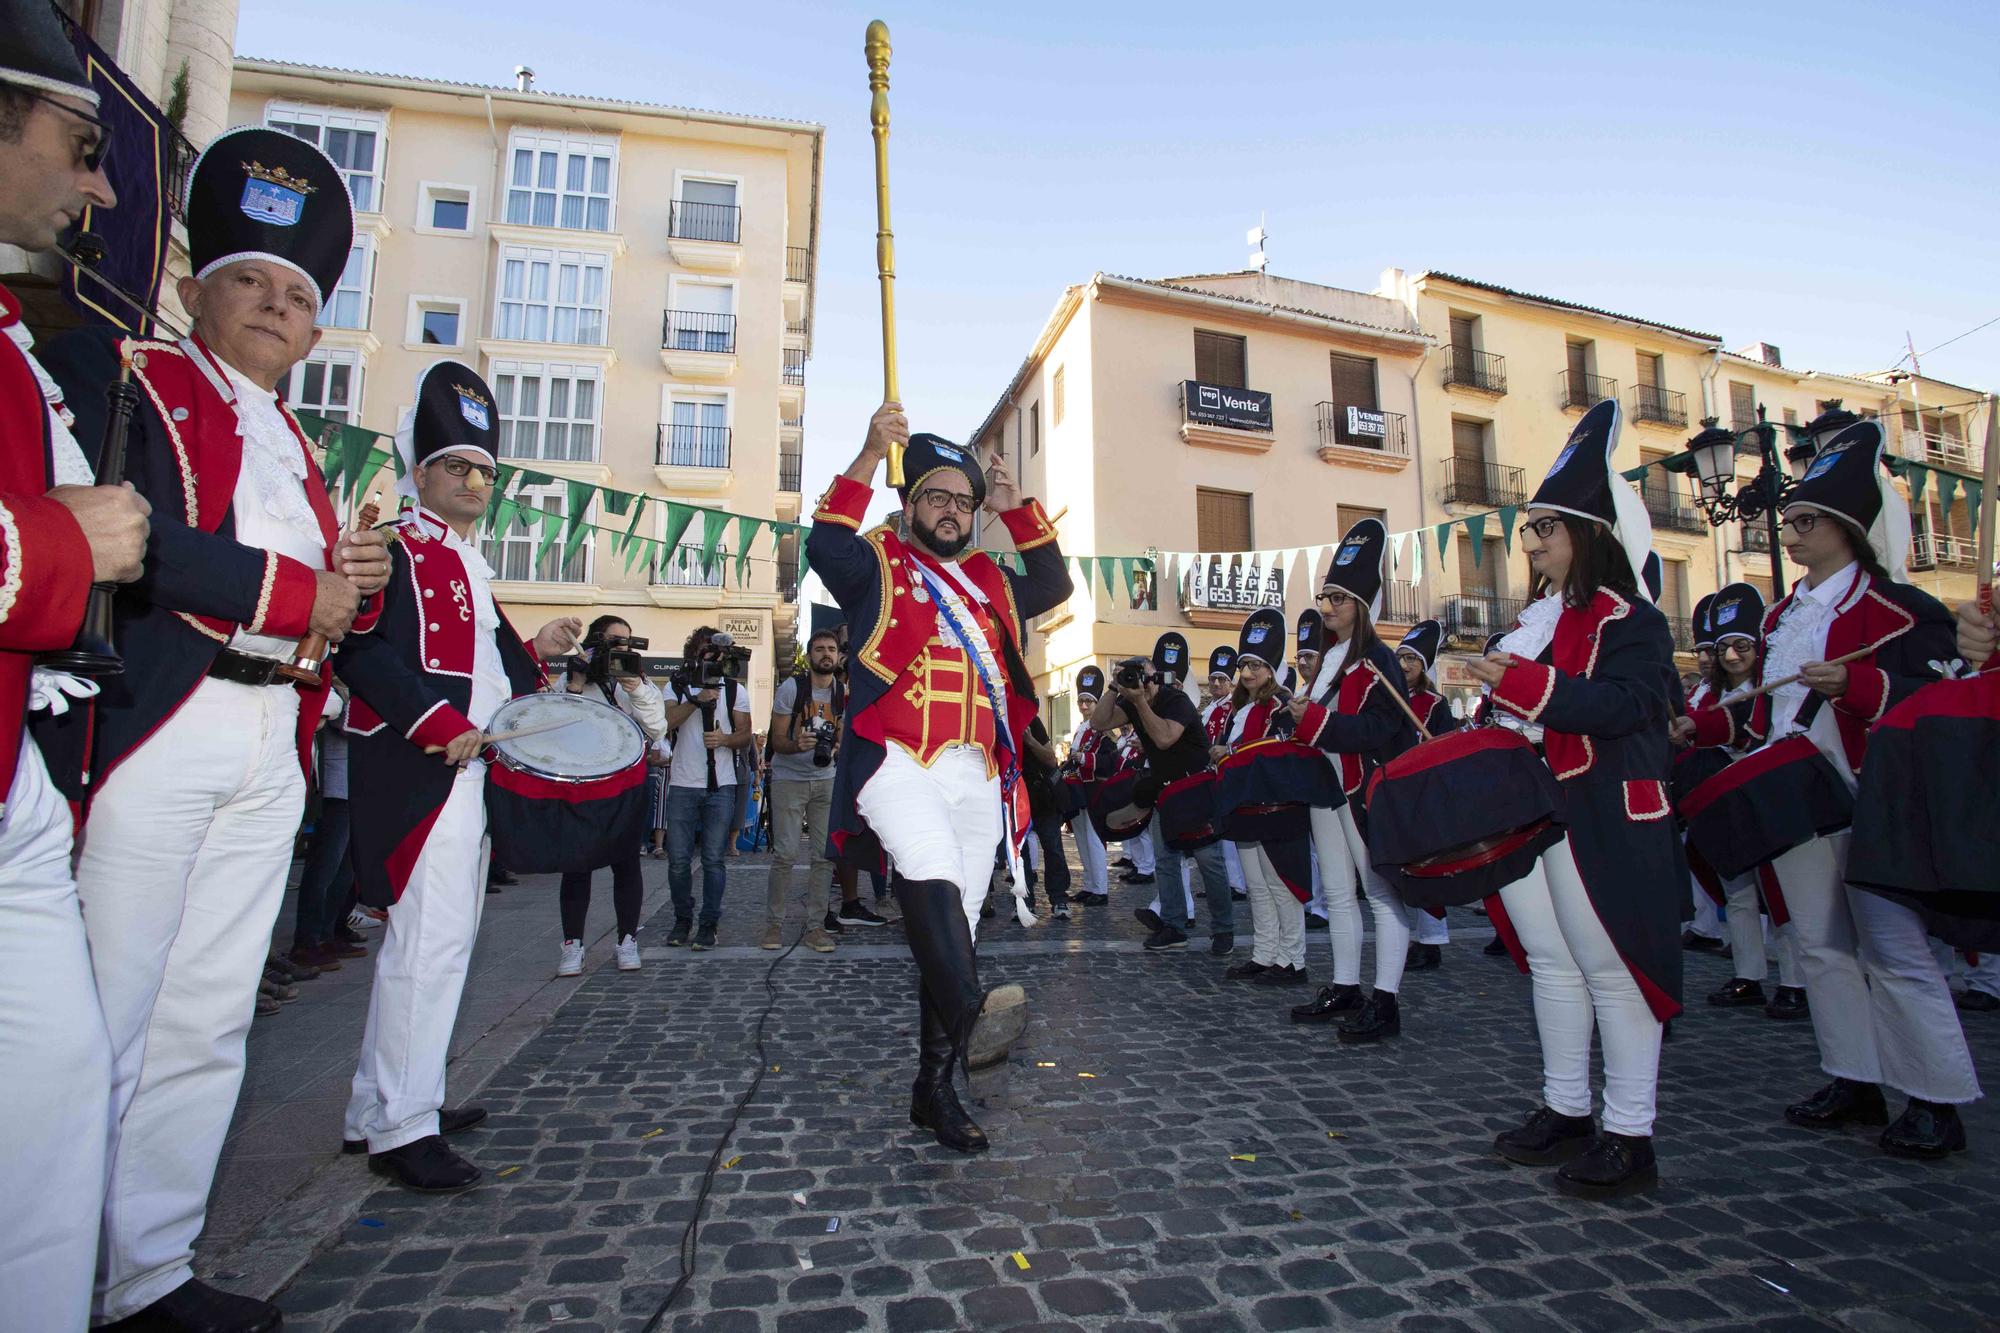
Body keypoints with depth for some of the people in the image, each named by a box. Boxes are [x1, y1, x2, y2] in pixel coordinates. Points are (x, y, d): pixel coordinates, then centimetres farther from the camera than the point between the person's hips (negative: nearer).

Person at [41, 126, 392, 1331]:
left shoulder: (295, 446, 24)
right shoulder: (120, 376, 3)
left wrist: (352, 584, 0)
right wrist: (291, 590, -10)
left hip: (269, 752, 7)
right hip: (150, 734, -6)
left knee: (209, 1025, 11)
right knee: (108, 1019, -3)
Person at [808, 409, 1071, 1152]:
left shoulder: (988, 581, 24)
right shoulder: (877, 566, 8)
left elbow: (1053, 587, 23)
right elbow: (825, 546, -10)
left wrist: (1016, 510, 16)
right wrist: (871, 456, -15)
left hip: (977, 778, 5)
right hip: (898, 763, -5)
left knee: (954, 925, 6)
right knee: (932, 875, -35)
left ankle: (935, 1090, 15)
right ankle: (970, 1009, -45)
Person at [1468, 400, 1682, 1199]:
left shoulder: (1629, 619, -7)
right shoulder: (1536, 618, 17)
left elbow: (1624, 704, -23)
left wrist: (1525, 682, -29)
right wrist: (1493, 696, 4)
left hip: (1600, 822, -8)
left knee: (1610, 968, 0)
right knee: (1550, 962, 14)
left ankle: (1629, 1136, 13)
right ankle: (1565, 1111, 27)